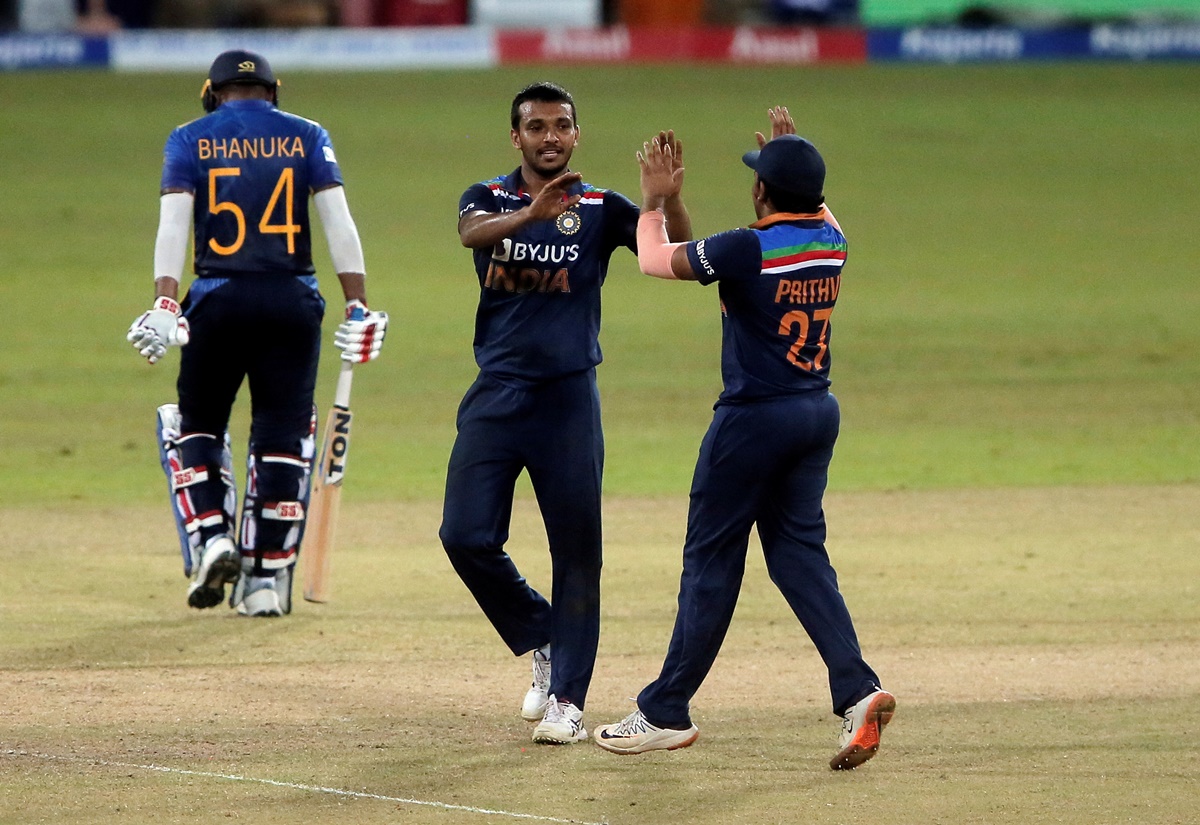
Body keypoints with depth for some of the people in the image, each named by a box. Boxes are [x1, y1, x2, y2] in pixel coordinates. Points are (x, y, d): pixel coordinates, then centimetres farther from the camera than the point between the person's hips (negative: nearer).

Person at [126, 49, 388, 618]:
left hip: (217, 300, -1)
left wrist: (165, 303, -16)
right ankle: (266, 577, 6)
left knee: (196, 422, 16)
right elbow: (338, 223, -2)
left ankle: (210, 538, -5)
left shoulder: (190, 140, 7)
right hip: (292, 301, 1)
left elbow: (174, 223, -7)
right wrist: (357, 305, -5)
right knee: (282, 434, 8)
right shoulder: (307, 137, 9)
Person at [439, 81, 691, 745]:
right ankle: (542, 641, 19)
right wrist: (532, 213, -40)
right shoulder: (489, 199, 5)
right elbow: (472, 233, -20)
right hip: (496, 396, 1)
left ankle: (567, 698, 5)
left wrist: (670, 196, -31)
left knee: (576, 549, -3)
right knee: (467, 538, -4)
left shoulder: (600, 210, 4)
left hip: (569, 397, -1)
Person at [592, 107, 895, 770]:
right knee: (798, 551, 9)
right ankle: (856, 687, -9)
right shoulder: (832, 243, 2)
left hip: (754, 417, -7)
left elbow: (655, 260, -4)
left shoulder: (748, 249, -18)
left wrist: (654, 199, 11)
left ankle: (666, 713, 9)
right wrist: (791, 155, 39)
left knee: (711, 560, 2)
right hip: (818, 412, 7)